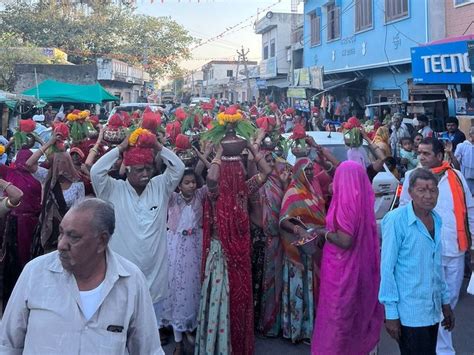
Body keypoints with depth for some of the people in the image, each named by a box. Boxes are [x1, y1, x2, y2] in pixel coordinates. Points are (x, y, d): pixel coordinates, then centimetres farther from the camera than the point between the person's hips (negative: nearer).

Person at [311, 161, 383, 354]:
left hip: (342, 267, -7)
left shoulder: (345, 202, -23)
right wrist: (331, 230, 10)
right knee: (357, 309, 21)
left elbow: (345, 241, -25)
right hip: (360, 264, 7)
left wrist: (324, 233, -11)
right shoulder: (363, 200, -1)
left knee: (338, 312, 7)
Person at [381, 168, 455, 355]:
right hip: (409, 312, -7)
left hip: (432, 310, 7)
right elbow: (387, 268, -14)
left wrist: (445, 301, 17)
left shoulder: (436, 219, 6)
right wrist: (391, 313, -13)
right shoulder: (396, 220, -16)